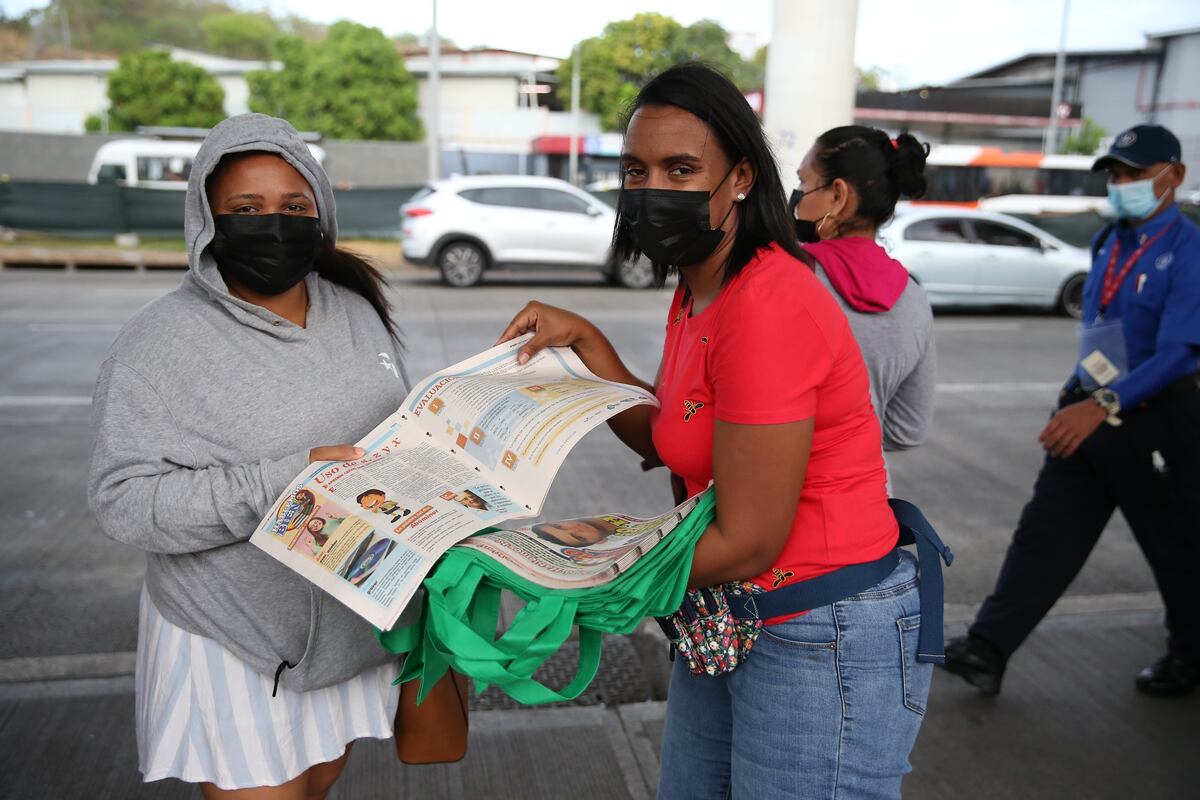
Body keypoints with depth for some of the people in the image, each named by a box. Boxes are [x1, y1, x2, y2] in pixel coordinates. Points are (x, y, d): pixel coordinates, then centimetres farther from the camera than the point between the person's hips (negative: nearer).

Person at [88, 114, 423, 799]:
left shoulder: (357, 310, 2)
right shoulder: (164, 339, -16)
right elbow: (125, 499, -21)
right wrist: (285, 480, -29)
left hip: (351, 620, 6)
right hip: (234, 640, -5)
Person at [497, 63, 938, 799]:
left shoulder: (767, 308, -26)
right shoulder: (696, 292, 4)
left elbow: (746, 543, -23)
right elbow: (666, 439, 9)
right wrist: (584, 342, 0)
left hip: (825, 645, -9)